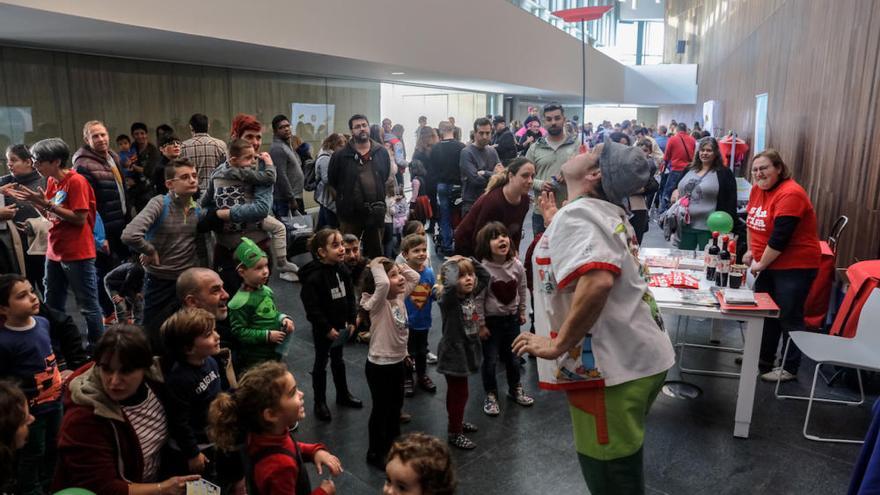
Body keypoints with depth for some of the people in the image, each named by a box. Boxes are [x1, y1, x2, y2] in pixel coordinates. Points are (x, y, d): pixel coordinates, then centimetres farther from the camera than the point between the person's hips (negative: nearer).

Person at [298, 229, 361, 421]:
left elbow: (350, 297, 5)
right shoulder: (314, 277, -24)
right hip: (323, 329, -6)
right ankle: (320, 402, 25)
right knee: (321, 363, 10)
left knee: (338, 360, 23)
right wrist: (327, 328, -20)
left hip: (340, 325, 6)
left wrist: (351, 320, 2)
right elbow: (312, 307, -23)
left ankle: (343, 394, 39)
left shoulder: (343, 270, -4)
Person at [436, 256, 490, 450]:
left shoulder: (471, 294, 0)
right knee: (459, 393, 2)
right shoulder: (448, 299, -21)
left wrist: (470, 261, -1)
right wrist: (451, 263, -28)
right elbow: (450, 285, -43)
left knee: (456, 391, 24)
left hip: (467, 350, 8)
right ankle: (455, 433, 15)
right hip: (453, 352, -7)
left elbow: (485, 276, 10)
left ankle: (456, 421, 41)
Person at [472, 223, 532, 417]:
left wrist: (521, 312, 12)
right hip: (491, 320, -4)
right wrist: (481, 325, -15)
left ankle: (515, 389, 39)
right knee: (490, 359, 5)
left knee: (512, 356, 18)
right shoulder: (483, 269, -22)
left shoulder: (517, 265, -8)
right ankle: (491, 395, 23)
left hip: (511, 317, 4)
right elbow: (478, 299, -18)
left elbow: (522, 290, 7)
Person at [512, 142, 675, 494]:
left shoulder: (577, 213, -18)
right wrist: (554, 220, 27)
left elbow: (596, 280, -35)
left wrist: (558, 345, -26)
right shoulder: (607, 212, 10)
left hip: (613, 365, -9)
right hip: (638, 358, 9)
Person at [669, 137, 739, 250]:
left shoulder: (724, 173, -3)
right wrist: (675, 192, 0)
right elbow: (677, 187, 24)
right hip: (685, 225, 5)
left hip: (709, 228, -5)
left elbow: (731, 203, -6)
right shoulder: (689, 170, 12)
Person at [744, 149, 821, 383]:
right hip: (769, 265, 8)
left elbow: (780, 236, -24)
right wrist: (751, 251, 13)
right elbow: (751, 221, 18)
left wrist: (761, 263, -15)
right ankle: (764, 360, 30)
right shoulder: (757, 189, 4)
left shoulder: (790, 194, -21)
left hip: (795, 267, -8)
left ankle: (790, 369, 14)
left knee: (789, 318, 0)